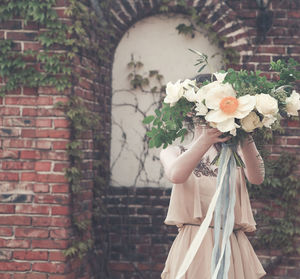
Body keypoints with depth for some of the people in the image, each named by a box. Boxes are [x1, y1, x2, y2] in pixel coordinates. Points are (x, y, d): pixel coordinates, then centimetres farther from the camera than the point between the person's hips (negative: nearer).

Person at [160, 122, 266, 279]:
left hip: (233, 245, 2)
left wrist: (246, 140, -25)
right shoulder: (172, 152, 11)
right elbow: (176, 175, -15)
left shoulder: (236, 153, 14)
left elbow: (257, 178, -9)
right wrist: (206, 139, -29)